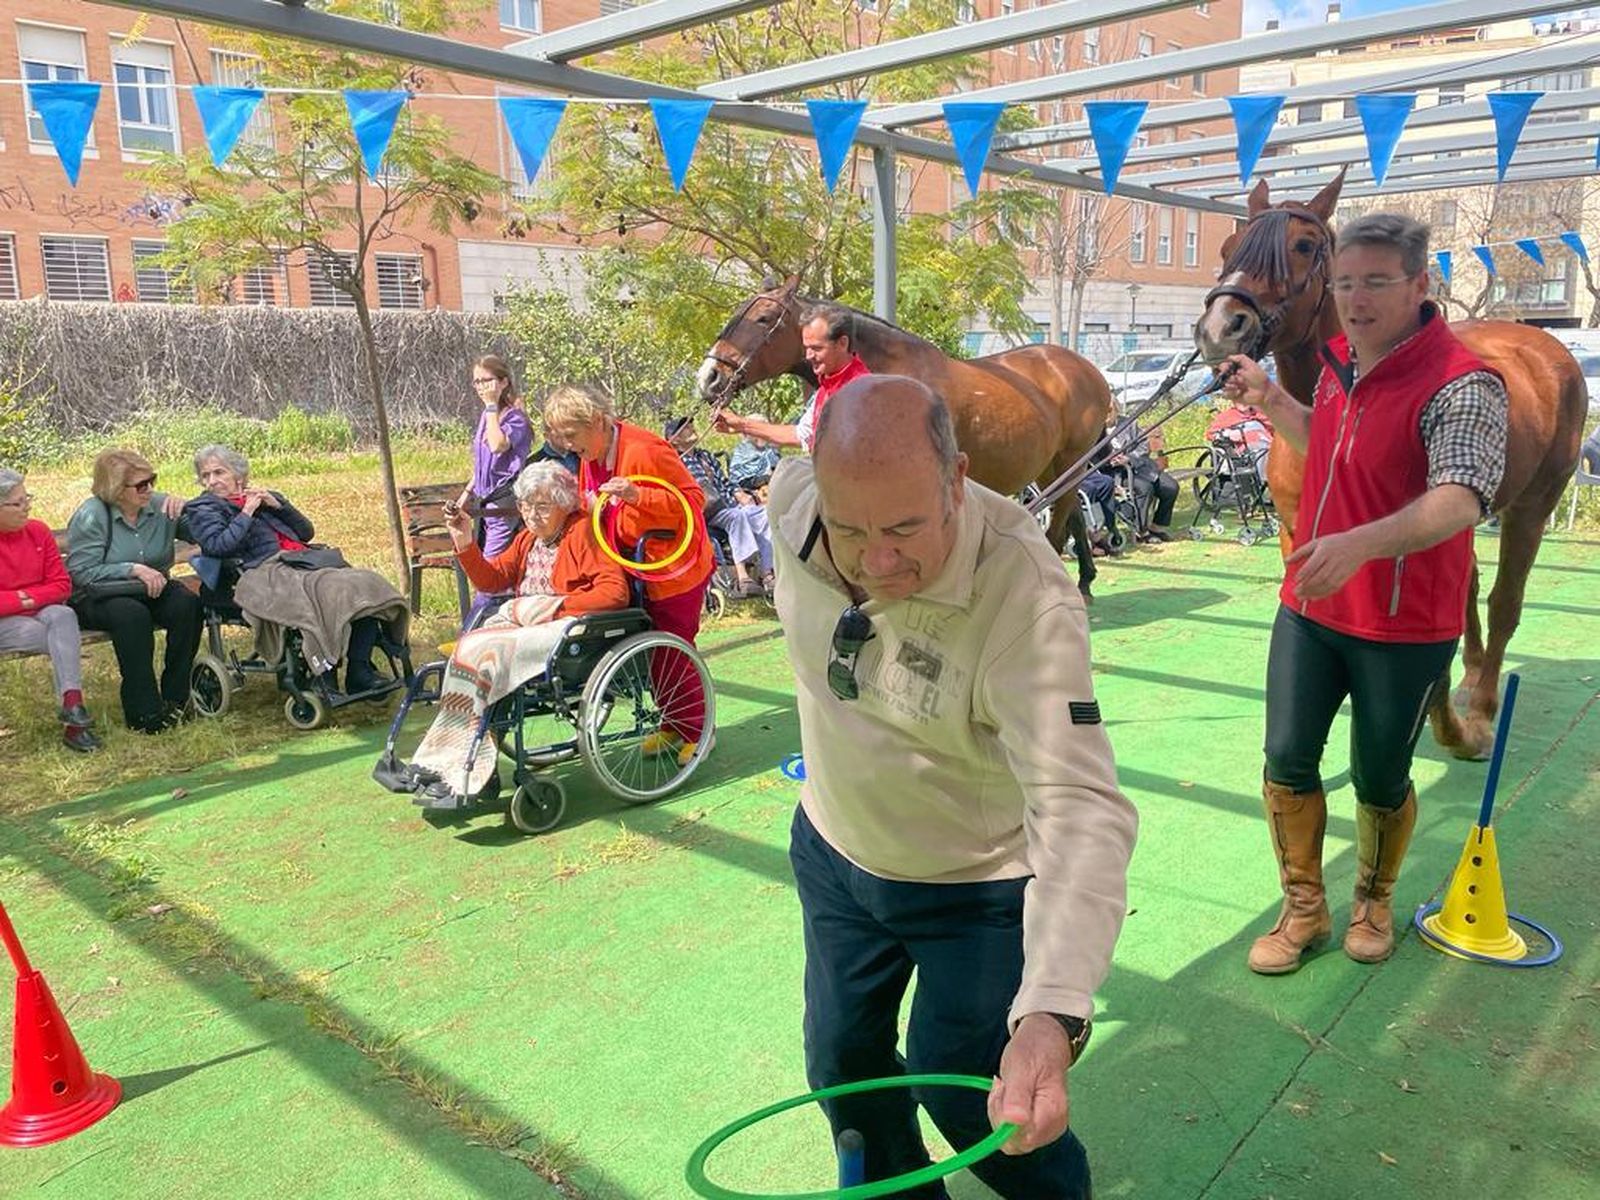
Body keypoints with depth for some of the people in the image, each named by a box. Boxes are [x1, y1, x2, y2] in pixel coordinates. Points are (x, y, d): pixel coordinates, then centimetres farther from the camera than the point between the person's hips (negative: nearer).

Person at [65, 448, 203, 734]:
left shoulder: (161, 506, 3)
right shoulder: (90, 516, -8)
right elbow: (82, 572, -13)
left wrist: (186, 509, -14)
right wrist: (134, 569, -21)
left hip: (153, 589, 4)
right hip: (98, 597, -4)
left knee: (188, 605, -28)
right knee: (133, 614, -37)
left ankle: (175, 698, -19)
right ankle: (144, 711, -31)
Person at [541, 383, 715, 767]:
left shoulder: (644, 450, -22)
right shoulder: (591, 458, 5)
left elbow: (693, 499, -24)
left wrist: (638, 495, -35)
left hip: (675, 569, -8)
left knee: (672, 653, -2)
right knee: (656, 654, 13)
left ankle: (696, 731, 15)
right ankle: (672, 728, 28)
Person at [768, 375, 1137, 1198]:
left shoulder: (1028, 599, -37)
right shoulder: (791, 495, -22)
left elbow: (1079, 807, -43)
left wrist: (1052, 1014, -55)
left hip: (978, 884, -5)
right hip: (833, 852, 5)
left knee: (961, 1094, 9)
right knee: (841, 1065, 21)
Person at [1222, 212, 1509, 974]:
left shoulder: (1461, 386, -20)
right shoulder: (1339, 361, 4)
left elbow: (1461, 500, -37)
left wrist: (1360, 543, -53)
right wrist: (1267, 400, 10)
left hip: (1405, 626, -6)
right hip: (1309, 604, 6)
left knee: (1379, 780, 10)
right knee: (1286, 761, 8)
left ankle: (1373, 903, 38)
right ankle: (1303, 908, 27)